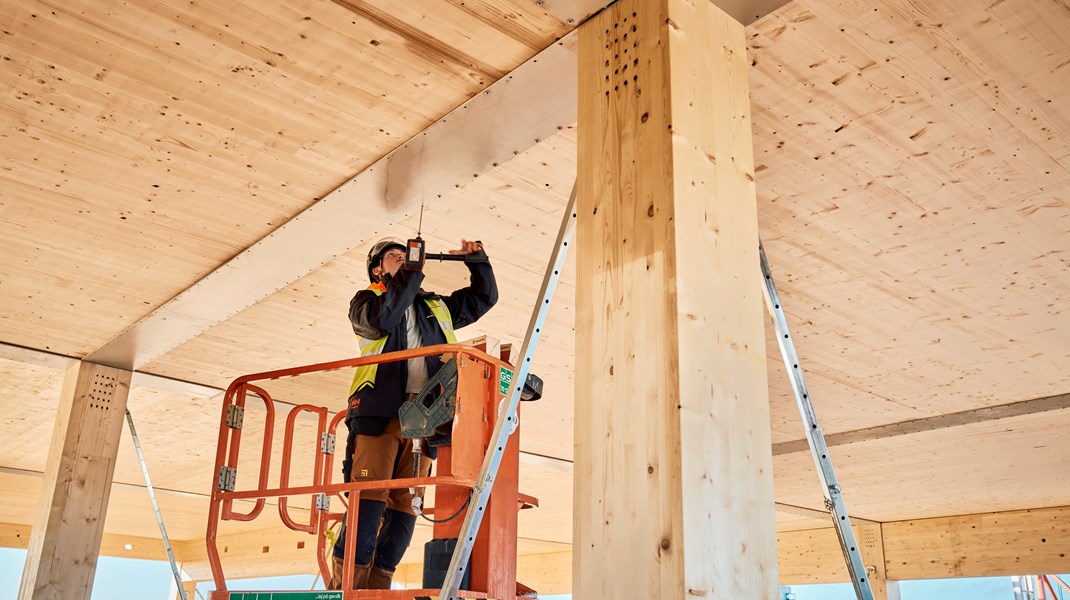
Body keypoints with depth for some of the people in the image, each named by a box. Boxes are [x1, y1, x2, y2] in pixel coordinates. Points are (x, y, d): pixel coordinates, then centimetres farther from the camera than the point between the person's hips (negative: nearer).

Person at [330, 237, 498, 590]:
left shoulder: (436, 307, 29)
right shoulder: (365, 301, 16)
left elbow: (484, 296, 35)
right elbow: (384, 317, -8)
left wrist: (477, 259, 21)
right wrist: (412, 271, -6)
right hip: (379, 410, -4)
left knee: (405, 504, -2)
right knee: (369, 497, -14)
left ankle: (377, 587, 2)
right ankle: (345, 586, -12)